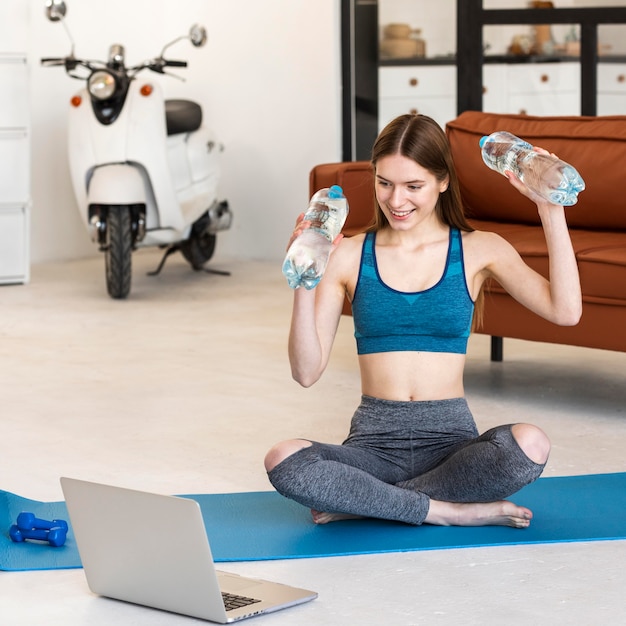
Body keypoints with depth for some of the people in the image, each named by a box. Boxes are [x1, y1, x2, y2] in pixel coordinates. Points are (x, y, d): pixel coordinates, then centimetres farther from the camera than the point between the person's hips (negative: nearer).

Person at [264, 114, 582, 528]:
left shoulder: (479, 251, 5)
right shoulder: (348, 256, 5)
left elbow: (565, 311, -10)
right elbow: (307, 372, -1)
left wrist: (550, 208, -11)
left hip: (450, 437, 0)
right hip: (374, 441, 0)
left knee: (530, 444, -34)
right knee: (284, 462, -31)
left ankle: (360, 503, -17)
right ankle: (456, 512, -20)